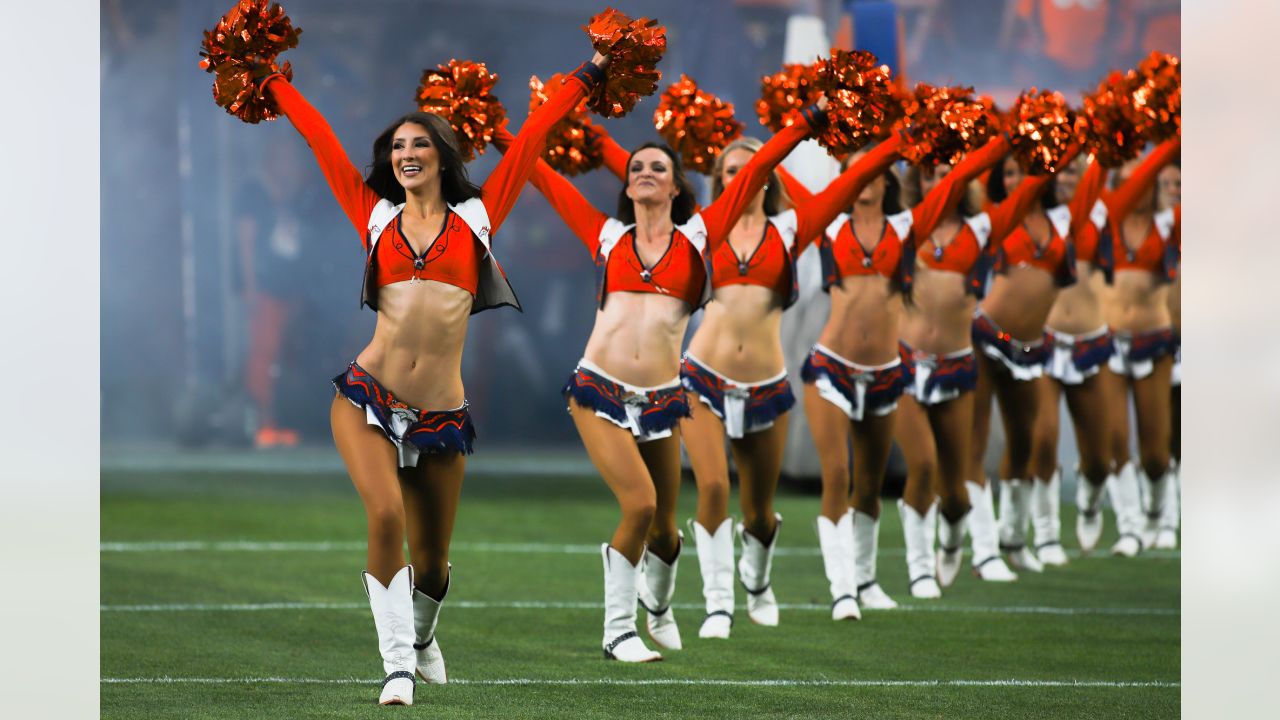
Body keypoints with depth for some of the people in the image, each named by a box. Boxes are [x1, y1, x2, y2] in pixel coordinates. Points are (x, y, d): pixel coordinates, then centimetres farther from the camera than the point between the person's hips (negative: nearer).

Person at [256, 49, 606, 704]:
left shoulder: (477, 217, 9)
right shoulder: (376, 216, 9)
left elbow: (530, 140, 13)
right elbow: (319, 138, 15)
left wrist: (582, 81, 17)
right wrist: (273, 85, 19)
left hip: (441, 416, 1)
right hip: (368, 400, -1)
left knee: (431, 560, 8)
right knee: (386, 516, -23)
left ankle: (421, 634, 41)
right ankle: (397, 663, -11)